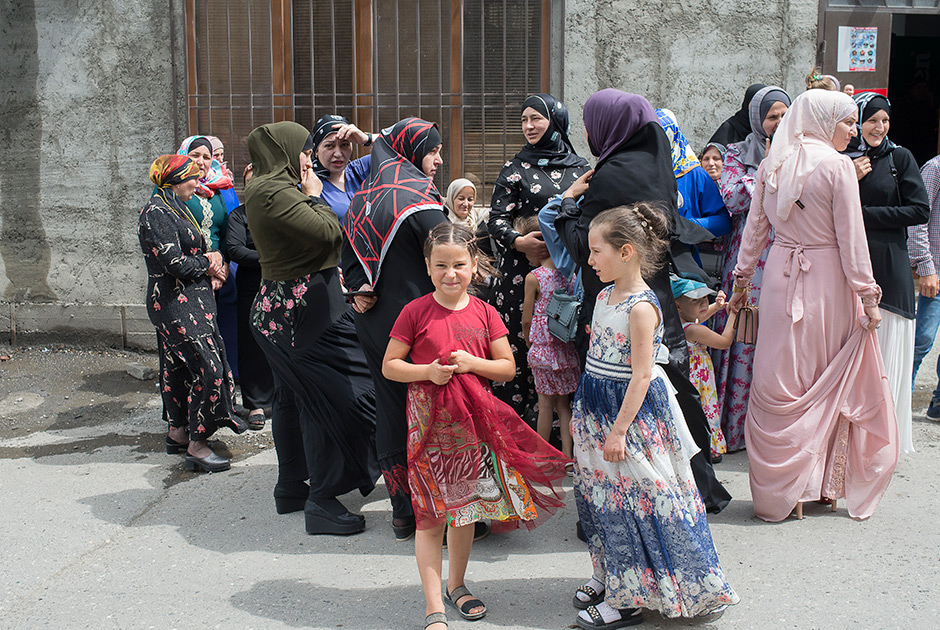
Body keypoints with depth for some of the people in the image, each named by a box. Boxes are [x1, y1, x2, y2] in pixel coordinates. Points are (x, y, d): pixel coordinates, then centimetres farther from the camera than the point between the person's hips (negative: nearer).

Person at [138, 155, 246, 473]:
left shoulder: (174, 209, 16)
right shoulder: (156, 213, -15)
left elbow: (192, 251, 22)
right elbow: (174, 263, -22)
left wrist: (209, 258, 0)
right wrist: (206, 263, -6)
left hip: (188, 301, 10)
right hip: (177, 306, -10)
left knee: (178, 367, 15)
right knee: (209, 368, -12)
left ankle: (178, 432, 24)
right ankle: (196, 446, -7)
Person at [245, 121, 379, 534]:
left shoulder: (266, 189, 16)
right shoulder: (274, 192, -17)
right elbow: (327, 234, -22)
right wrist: (313, 197, -8)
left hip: (280, 307, 11)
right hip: (303, 308, -11)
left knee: (294, 397, 17)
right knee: (333, 397, -8)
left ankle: (291, 488, 29)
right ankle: (322, 500, -3)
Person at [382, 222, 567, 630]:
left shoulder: (484, 313, 2)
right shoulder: (415, 312, -5)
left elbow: (508, 367, 4)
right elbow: (389, 366, -1)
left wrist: (472, 363, -14)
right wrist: (427, 371, -18)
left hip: (473, 422, 3)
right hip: (429, 423, -3)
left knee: (466, 506, 15)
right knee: (431, 514, -2)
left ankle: (456, 584, 35)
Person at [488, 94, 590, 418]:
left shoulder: (580, 168, 12)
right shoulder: (515, 169, 5)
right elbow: (497, 218, -1)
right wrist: (517, 241, -19)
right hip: (524, 269, -2)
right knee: (520, 342, -5)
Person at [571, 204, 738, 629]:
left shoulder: (641, 307, -20)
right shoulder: (605, 296, 7)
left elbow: (641, 375, -21)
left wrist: (618, 430, -21)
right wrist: (587, 415, 19)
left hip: (630, 408, -9)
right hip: (597, 406, 9)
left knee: (628, 501, 0)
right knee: (600, 494, 16)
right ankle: (608, 576, 31)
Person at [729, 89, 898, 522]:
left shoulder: (772, 165, 4)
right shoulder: (837, 165, -10)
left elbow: (755, 227, 9)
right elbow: (851, 238, -9)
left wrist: (742, 279, 17)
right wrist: (868, 295, -4)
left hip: (781, 277, 4)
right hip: (827, 279, -4)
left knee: (780, 383, 7)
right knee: (831, 385, 8)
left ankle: (780, 489, 12)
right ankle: (825, 484, 16)